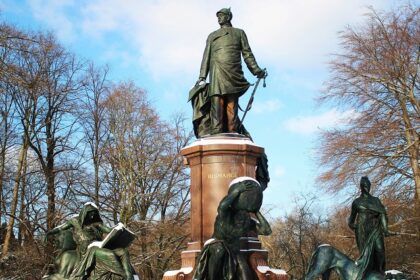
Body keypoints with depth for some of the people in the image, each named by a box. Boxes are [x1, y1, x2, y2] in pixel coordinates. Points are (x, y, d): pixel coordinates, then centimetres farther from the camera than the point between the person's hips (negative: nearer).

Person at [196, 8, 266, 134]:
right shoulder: (212, 36, 28)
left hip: (233, 72, -1)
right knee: (217, 102, -15)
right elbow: (206, 57, 20)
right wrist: (202, 77, 8)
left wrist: (256, 70, 0)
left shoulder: (239, 33, 24)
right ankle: (216, 134, -24)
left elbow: (247, 53, 15)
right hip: (216, 73, 1)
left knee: (232, 105, -9)